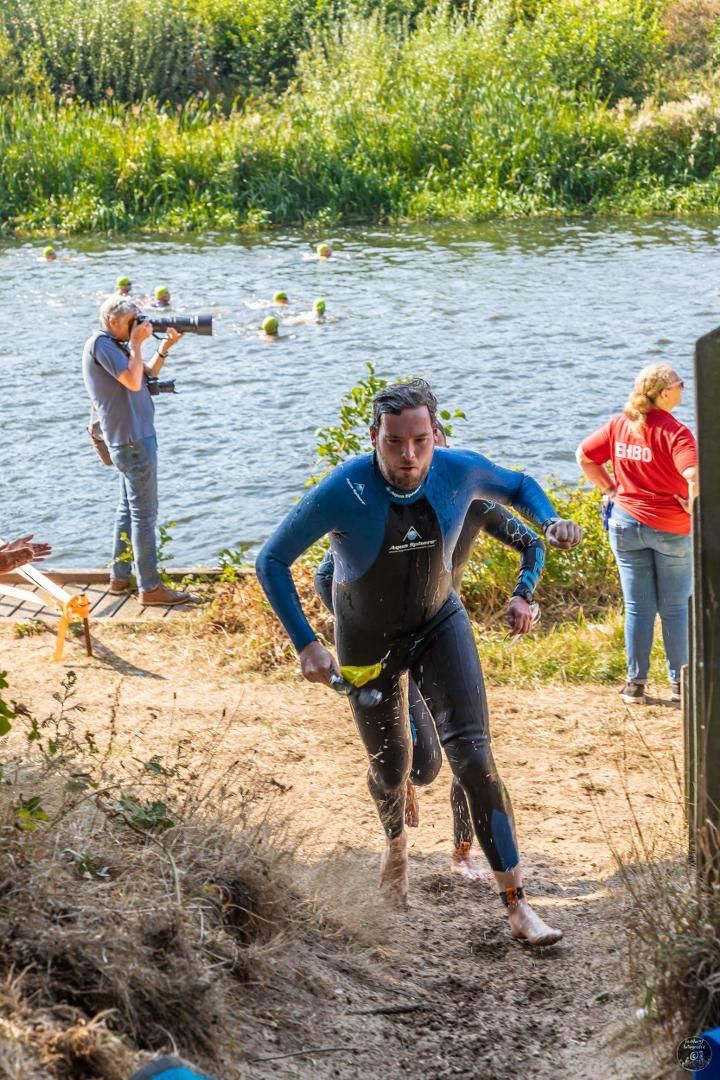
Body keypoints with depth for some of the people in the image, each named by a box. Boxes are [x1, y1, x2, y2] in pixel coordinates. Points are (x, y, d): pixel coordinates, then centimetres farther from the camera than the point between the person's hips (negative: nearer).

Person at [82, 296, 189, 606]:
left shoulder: (114, 345, 14)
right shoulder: (101, 343, -15)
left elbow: (147, 373, 18)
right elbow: (133, 381, -25)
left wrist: (164, 348, 3)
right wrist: (137, 343, -16)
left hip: (133, 438, 11)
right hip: (133, 441, -11)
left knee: (129, 508, 16)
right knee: (144, 513, -8)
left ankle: (120, 578, 22)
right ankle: (150, 588, -6)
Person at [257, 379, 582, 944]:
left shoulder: (459, 471, -21)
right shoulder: (342, 492, -30)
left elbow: (520, 486, 3)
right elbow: (272, 561, -19)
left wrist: (550, 521, -19)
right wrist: (306, 644, -28)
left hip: (440, 626, 1)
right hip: (368, 642, -1)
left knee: (473, 756, -14)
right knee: (390, 767, 14)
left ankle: (517, 905, -10)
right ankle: (396, 844, 52)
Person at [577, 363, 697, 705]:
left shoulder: (619, 425, 0)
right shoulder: (674, 432, -17)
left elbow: (584, 456, 8)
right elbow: (694, 477, -30)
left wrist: (610, 489, 10)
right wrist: (693, 510, -14)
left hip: (627, 523, 4)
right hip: (671, 529, -4)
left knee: (637, 608, 10)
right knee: (675, 608, 9)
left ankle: (635, 684, 13)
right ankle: (680, 683, 16)